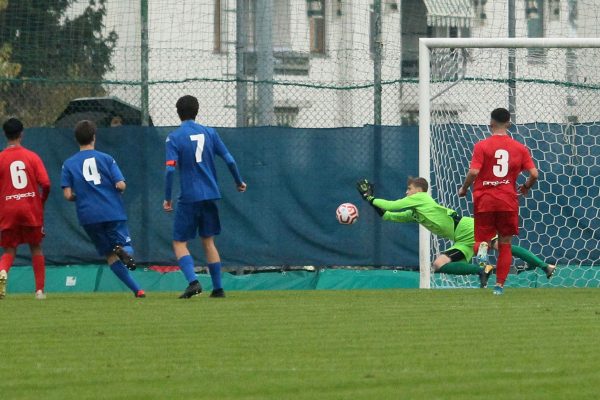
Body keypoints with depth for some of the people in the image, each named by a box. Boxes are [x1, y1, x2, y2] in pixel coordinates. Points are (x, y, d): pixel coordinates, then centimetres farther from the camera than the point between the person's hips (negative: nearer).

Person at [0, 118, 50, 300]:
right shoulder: (32, 156, 0)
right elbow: (46, 184, -7)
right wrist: (41, 202, 12)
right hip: (31, 209, 0)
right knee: (36, 248, 16)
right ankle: (40, 290, 12)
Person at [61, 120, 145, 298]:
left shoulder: (69, 164, 5)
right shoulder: (106, 158, 3)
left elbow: (68, 195, -3)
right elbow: (121, 185, -7)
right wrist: (119, 190, 16)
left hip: (89, 217, 1)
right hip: (113, 212, -1)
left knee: (110, 255, 11)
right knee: (125, 245, 9)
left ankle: (137, 289, -2)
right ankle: (124, 251, -30)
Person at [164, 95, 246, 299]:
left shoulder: (174, 137, -6)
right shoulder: (209, 133, 6)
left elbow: (170, 169, -15)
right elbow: (229, 160, 4)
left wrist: (167, 198, -7)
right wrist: (239, 182, 20)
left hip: (189, 197, -4)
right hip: (210, 195, 4)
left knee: (179, 243, 3)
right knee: (208, 241, 15)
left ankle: (193, 281, -19)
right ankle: (218, 288, 13)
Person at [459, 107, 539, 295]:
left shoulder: (482, 146, -5)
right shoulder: (520, 148, 2)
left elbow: (473, 172, -15)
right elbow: (534, 174, -2)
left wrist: (464, 189, 3)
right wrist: (526, 187, 19)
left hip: (484, 201, -2)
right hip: (508, 201, 2)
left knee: (482, 242, 4)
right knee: (505, 244, 11)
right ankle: (499, 285, 7)